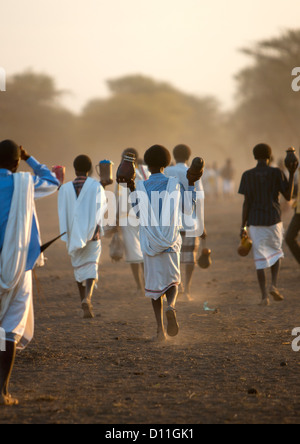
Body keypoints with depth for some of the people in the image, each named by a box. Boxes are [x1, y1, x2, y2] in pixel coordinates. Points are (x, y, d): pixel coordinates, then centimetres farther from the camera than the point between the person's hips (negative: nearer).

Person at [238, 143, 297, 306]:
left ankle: (264, 296, -3)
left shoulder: (247, 176, -1)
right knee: (276, 252, 21)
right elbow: (288, 196, -1)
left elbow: (246, 202, -2)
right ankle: (274, 285, 2)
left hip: (255, 222, 0)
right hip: (273, 220, 0)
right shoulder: (276, 173, -4)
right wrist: (292, 174, 4)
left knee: (261, 258, 5)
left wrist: (243, 226, 2)